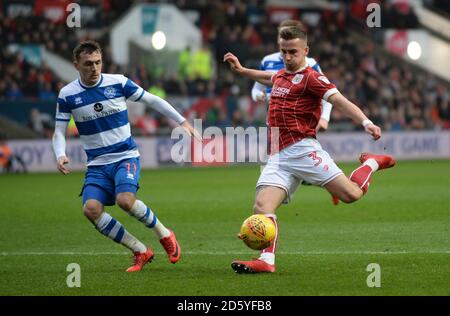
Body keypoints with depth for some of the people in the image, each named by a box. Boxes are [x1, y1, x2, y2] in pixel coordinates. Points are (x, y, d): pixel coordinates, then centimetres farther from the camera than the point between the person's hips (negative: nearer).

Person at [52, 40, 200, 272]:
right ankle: (140, 251, -9)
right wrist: (60, 155, -18)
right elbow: (59, 132, 2)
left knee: (125, 199, -31)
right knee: (91, 208, -24)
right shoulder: (67, 95, -2)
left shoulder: (118, 83, -4)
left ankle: (164, 235, -3)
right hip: (97, 164, 2)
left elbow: (152, 101, 6)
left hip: (126, 157, -2)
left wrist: (182, 122, 3)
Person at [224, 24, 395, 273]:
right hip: (278, 157, 7)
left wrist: (365, 122, -31)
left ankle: (372, 163, 16)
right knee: (262, 206, -14)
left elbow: (339, 101, -16)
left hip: (302, 148, -7)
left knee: (350, 193, -15)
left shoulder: (310, 78, -3)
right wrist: (241, 70, 52)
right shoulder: (281, 75, 21)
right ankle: (266, 260, -23)